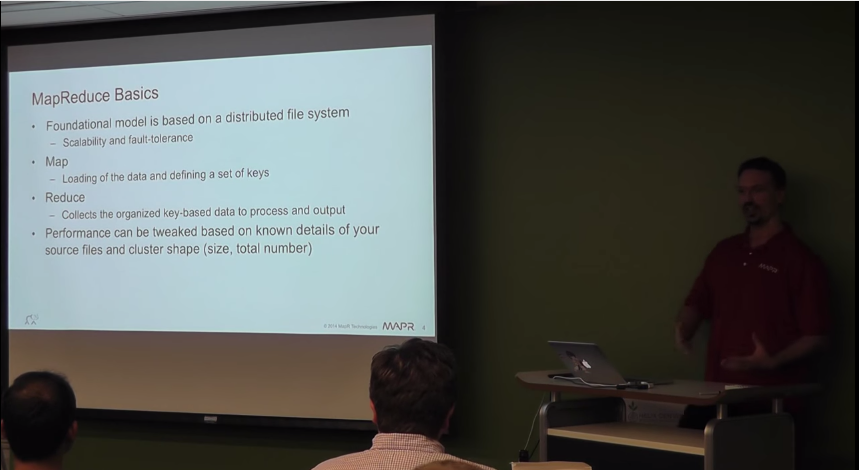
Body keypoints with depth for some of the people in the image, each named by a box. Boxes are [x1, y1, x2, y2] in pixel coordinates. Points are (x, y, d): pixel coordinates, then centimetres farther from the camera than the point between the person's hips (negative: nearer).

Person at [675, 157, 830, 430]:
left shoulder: (800, 260, -4)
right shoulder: (723, 252, 14)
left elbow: (816, 337, -7)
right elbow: (697, 303, 24)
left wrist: (773, 362, -22)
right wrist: (685, 327, 3)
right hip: (718, 394, 5)